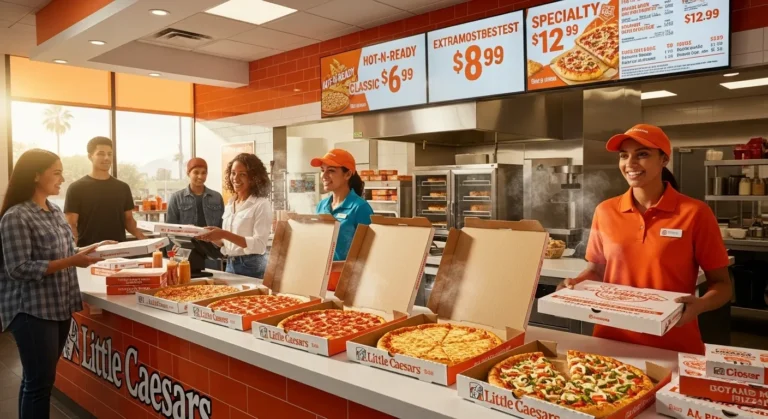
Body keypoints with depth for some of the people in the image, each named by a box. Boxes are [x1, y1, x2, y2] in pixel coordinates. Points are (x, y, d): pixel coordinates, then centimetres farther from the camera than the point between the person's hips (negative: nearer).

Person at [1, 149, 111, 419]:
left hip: (60, 307, 8)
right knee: (39, 382, -2)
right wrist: (71, 262, -23)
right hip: (32, 311, -8)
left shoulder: (55, 212, 10)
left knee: (38, 379, 16)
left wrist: (92, 249, 4)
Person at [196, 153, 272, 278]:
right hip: (230, 266, 6)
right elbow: (227, 242, 14)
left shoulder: (262, 205, -11)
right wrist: (212, 237, -5)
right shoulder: (229, 205, 10)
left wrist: (224, 234, -25)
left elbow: (259, 245, -19)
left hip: (252, 267, -6)